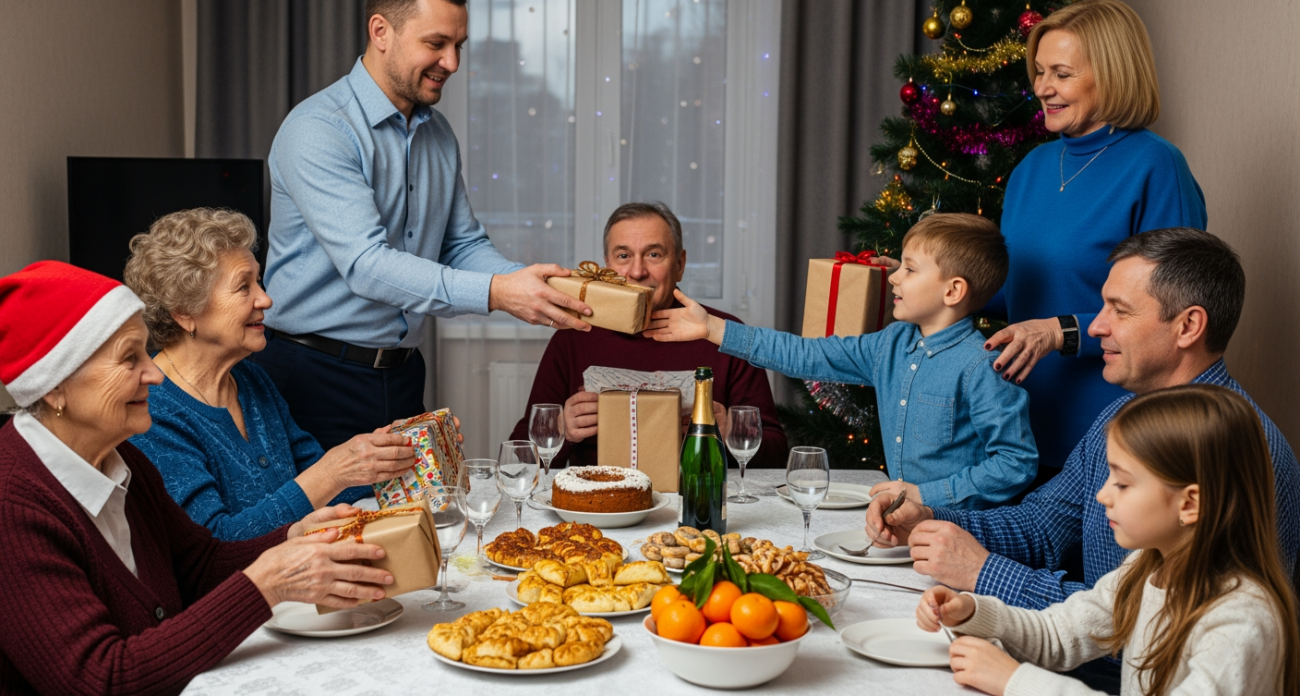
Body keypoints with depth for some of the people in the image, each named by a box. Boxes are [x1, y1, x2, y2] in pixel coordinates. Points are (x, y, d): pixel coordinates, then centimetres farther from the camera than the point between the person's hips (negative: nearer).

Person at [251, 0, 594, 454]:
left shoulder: (438, 134, 10)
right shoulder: (317, 131, -17)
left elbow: (463, 245, 13)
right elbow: (366, 266, -27)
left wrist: (536, 287, -7)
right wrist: (496, 293, -35)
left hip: (403, 375, 7)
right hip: (318, 377, -7)